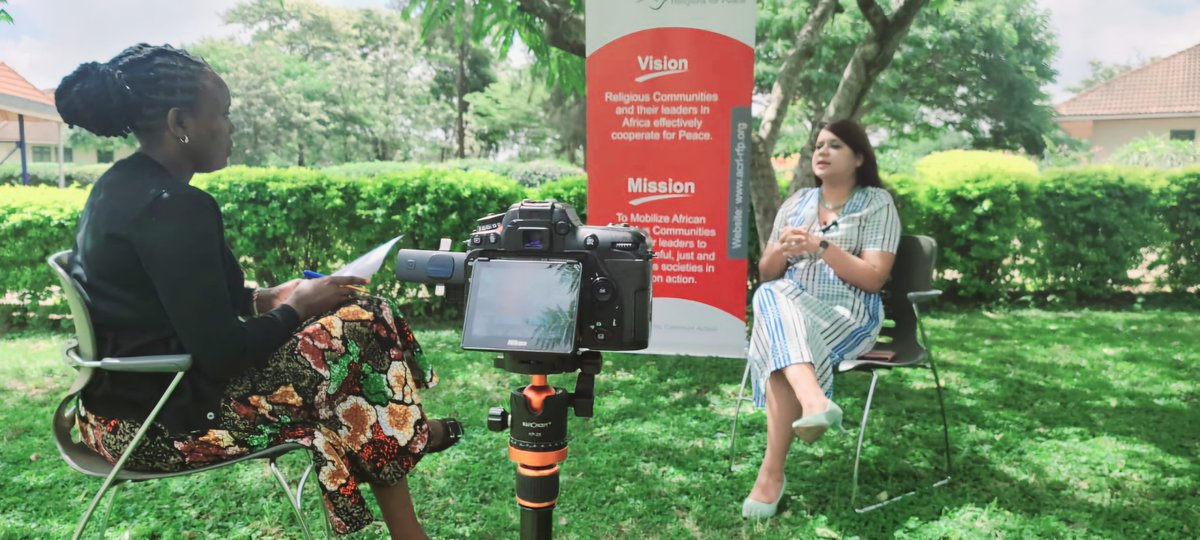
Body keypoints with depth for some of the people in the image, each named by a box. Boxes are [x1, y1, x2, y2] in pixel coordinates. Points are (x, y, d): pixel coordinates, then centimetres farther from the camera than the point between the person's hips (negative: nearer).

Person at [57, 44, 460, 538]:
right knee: (363, 329, -4)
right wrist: (294, 308, -8)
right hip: (164, 419, -9)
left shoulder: (121, 185, 6)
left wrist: (269, 298, 8)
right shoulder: (172, 206, -24)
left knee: (348, 305, 12)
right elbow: (221, 352, -24)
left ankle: (405, 431, 21)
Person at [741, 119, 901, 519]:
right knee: (771, 298, -34)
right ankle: (815, 403, -54)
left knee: (781, 345, -35)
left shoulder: (877, 203, 4)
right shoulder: (797, 202, 18)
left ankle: (772, 473, -37)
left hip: (849, 314, -4)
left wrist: (821, 246, -19)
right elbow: (766, 274, 16)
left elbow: (873, 279, -8)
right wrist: (780, 251, -8)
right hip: (789, 307, 4)